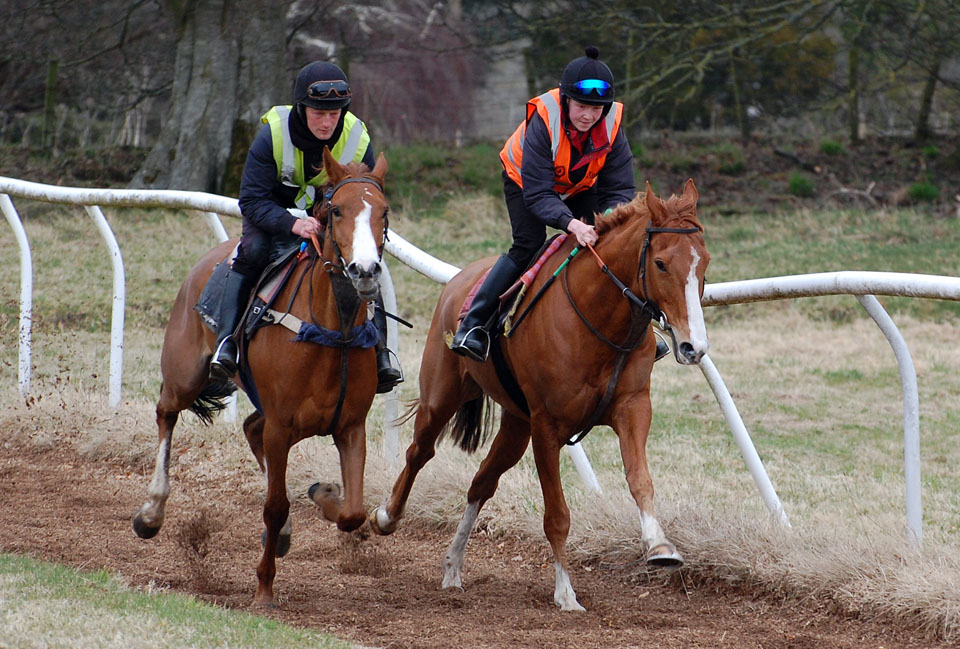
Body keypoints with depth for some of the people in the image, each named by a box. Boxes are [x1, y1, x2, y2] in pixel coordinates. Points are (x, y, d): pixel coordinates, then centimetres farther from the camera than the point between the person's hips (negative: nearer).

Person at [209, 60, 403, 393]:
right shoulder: (272, 135, -29)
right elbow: (252, 200, -29)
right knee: (252, 251, -30)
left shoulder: (357, 140, -21)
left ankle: (379, 350, -11)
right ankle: (226, 341, -27)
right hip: (275, 211, -2)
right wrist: (292, 224, -47)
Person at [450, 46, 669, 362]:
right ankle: (472, 324, -20)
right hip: (525, 180, -4)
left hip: (581, 188, 4)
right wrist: (571, 224, -56)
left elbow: (621, 189, -24)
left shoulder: (611, 126, -28)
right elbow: (537, 194, -40)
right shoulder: (543, 122, -38)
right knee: (528, 245, -22)